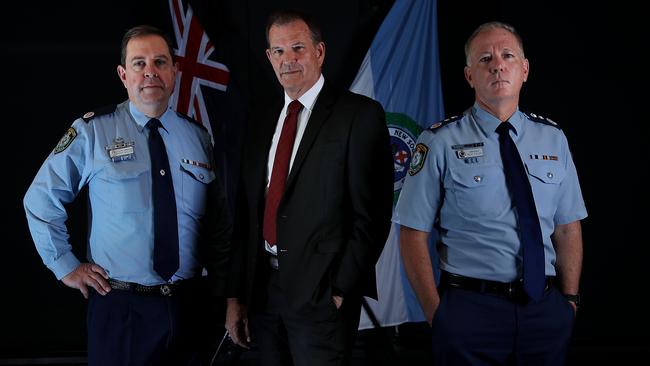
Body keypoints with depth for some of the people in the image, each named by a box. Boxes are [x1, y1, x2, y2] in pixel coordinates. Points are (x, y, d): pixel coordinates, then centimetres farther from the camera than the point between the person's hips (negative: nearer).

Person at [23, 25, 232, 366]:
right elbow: (41, 200, 1)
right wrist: (66, 265, -1)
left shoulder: (197, 135, 5)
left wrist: (218, 286, 9)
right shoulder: (92, 132, -5)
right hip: (120, 307, -3)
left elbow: (218, 219, 12)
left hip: (189, 303, 3)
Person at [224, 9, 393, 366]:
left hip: (322, 291, -5)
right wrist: (235, 295, 7)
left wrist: (343, 289, -13)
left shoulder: (360, 115, -5)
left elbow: (371, 213, -10)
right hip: (262, 290, 5)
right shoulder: (261, 125, 13)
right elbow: (245, 215, 12)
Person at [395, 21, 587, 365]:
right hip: (470, 309, -3)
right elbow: (413, 234, -7)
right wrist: (437, 315, -9)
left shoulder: (553, 138, 5)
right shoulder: (441, 142, -7)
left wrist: (569, 299, 0)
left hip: (545, 310, 4)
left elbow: (568, 228, 7)